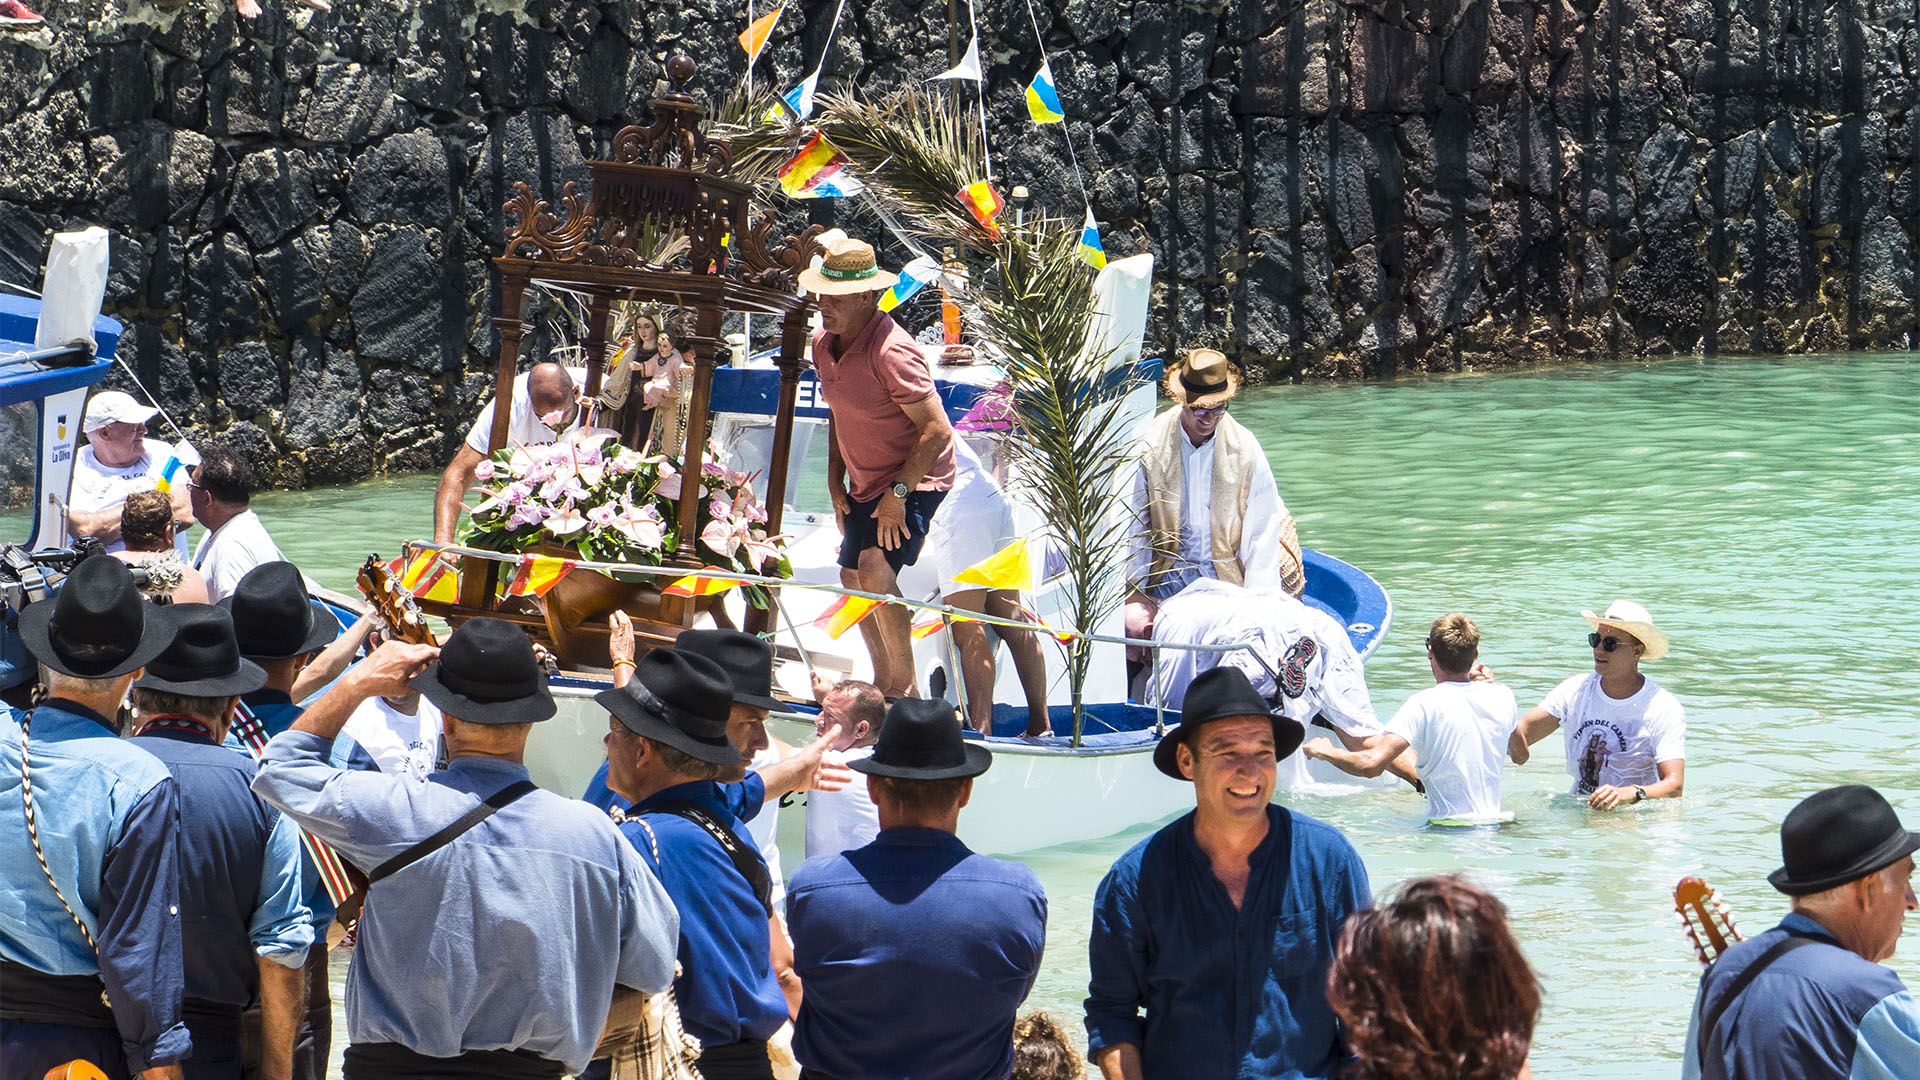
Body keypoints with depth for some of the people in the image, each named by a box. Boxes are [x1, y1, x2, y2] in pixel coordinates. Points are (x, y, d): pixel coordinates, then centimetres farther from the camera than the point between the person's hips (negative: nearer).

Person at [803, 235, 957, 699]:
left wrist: (898, 492, -25)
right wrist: (835, 483, 12)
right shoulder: (824, 345, 1)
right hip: (866, 483, 10)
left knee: (876, 570, -24)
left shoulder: (890, 352, -27)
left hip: (914, 481, -9)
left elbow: (937, 431, -27)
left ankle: (905, 683, -11)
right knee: (853, 576, 15)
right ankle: (883, 683, 32)